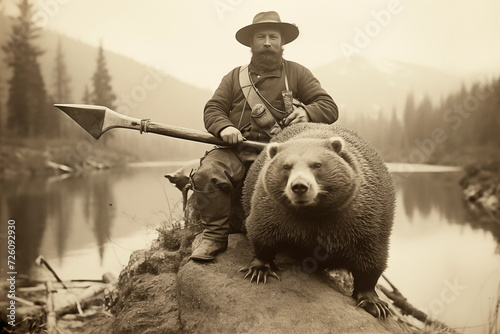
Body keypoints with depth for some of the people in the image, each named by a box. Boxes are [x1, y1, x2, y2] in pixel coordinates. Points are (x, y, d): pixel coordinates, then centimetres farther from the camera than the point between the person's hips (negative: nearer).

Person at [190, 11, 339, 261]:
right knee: (207, 174, -27)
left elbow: (329, 108, 10)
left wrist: (307, 113, -15)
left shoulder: (297, 74, 17)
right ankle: (215, 236, -10)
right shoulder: (235, 76, 22)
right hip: (237, 149, 2)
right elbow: (212, 109, 13)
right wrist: (224, 127, -11)